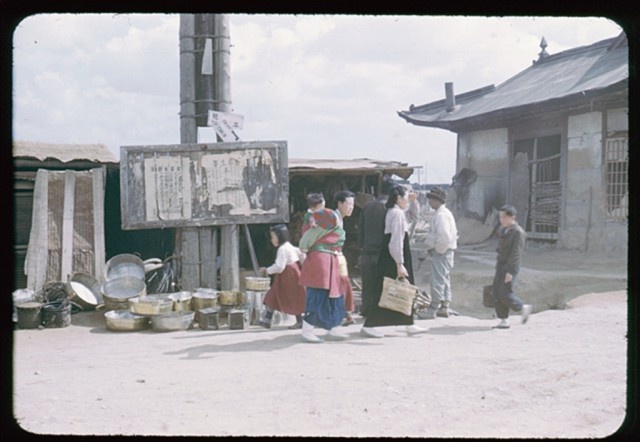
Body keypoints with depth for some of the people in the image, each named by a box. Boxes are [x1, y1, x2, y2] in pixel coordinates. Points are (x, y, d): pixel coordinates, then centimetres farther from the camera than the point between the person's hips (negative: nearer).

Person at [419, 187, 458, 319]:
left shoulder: (441, 215, -17)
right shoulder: (445, 213, 15)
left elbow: (444, 236, -27)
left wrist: (438, 250, -14)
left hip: (441, 252, -11)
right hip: (445, 252, 11)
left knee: (437, 280, -8)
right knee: (444, 280, 15)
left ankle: (432, 310, -5)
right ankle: (444, 308, 21)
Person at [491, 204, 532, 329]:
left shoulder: (518, 232, -13)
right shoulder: (503, 230, 14)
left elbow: (516, 253, -18)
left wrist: (510, 272, -22)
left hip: (511, 267, -8)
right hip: (501, 265, 8)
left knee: (505, 294, -10)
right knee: (497, 293, 2)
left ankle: (523, 308, 11)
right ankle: (504, 320, 7)